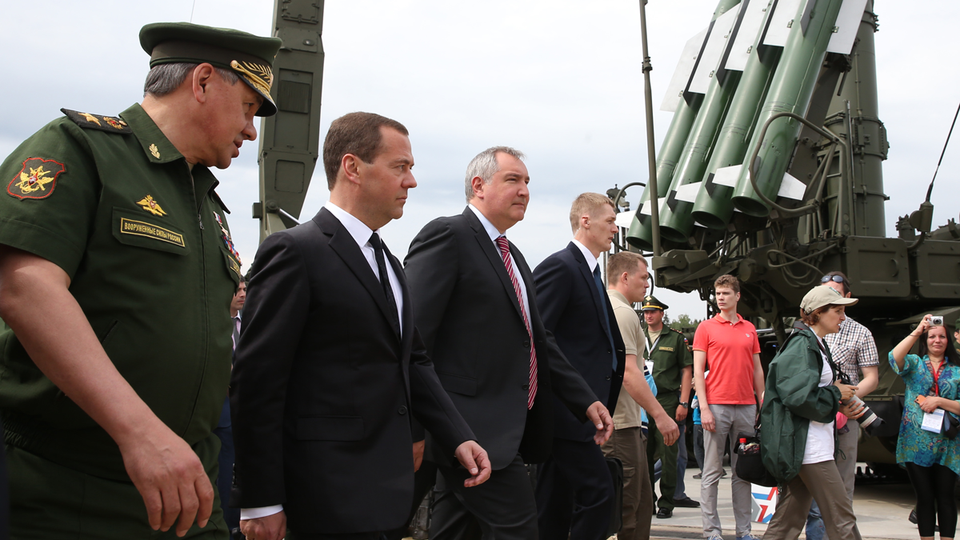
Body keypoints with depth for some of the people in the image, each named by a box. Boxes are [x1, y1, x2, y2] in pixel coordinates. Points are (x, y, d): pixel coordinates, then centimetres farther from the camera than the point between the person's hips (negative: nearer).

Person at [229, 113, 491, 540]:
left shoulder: (388, 263, 16)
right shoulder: (295, 251, -12)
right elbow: (256, 381, -15)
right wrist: (260, 502, -16)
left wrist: (458, 438, 7)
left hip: (380, 486, 8)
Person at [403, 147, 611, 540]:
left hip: (506, 427, 9)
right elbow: (412, 333, -17)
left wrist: (586, 401, 17)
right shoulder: (446, 235, -9)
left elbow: (538, 342, 23)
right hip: (475, 430, -9)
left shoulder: (513, 256, 20)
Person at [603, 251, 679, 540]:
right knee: (625, 506, -6)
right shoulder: (622, 312, -13)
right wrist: (661, 415, -20)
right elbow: (629, 372, -21)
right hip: (620, 423, -10)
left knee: (641, 502, 15)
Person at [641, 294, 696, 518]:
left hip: (667, 401, -3)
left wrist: (683, 403, -7)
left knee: (667, 453, -2)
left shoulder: (676, 338, 3)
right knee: (644, 454, 7)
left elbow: (687, 371, 1)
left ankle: (666, 502, 7)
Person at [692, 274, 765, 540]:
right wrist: (704, 408, -11)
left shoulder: (750, 329, 13)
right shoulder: (706, 327, 2)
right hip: (717, 406, -4)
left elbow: (757, 370, 16)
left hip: (746, 407, 4)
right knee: (712, 472, -1)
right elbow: (697, 370, -2)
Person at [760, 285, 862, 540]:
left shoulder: (815, 344, 19)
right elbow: (800, 397, -23)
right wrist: (836, 393, -8)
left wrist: (840, 406, 7)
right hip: (809, 449, -10)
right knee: (842, 519, -3)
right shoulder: (801, 345, -12)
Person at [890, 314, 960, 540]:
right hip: (916, 443, 0)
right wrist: (917, 331, -21)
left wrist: (939, 401, -13)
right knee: (925, 497, 3)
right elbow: (894, 357, -15)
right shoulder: (914, 363, 8)